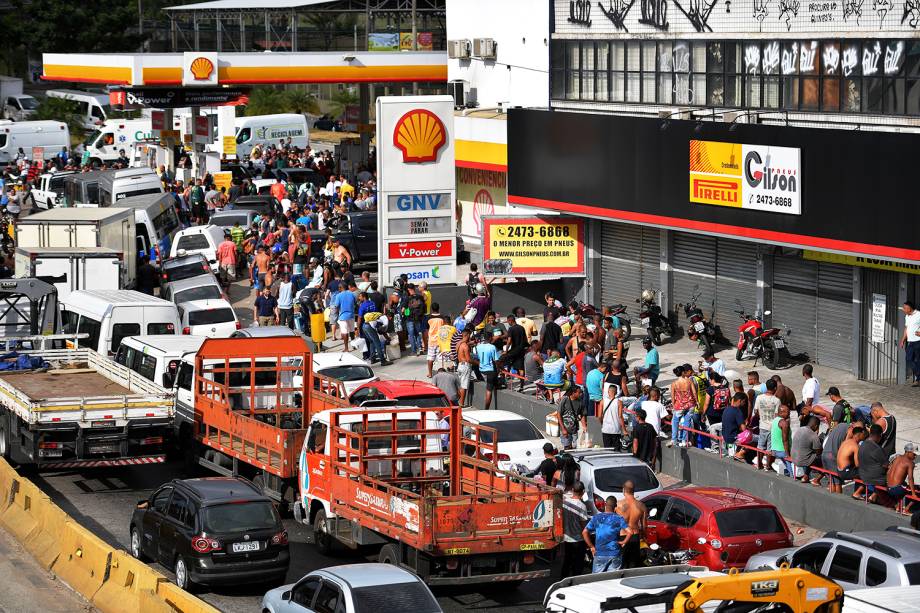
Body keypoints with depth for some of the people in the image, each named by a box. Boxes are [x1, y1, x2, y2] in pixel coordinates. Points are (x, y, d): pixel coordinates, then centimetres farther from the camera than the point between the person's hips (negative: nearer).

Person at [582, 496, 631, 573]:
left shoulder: (596, 518, 3)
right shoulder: (619, 518, -3)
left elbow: (584, 533, -2)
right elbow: (630, 532, -15)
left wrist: (591, 547, 4)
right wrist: (624, 542, 0)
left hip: (599, 554, 1)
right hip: (615, 554, -1)